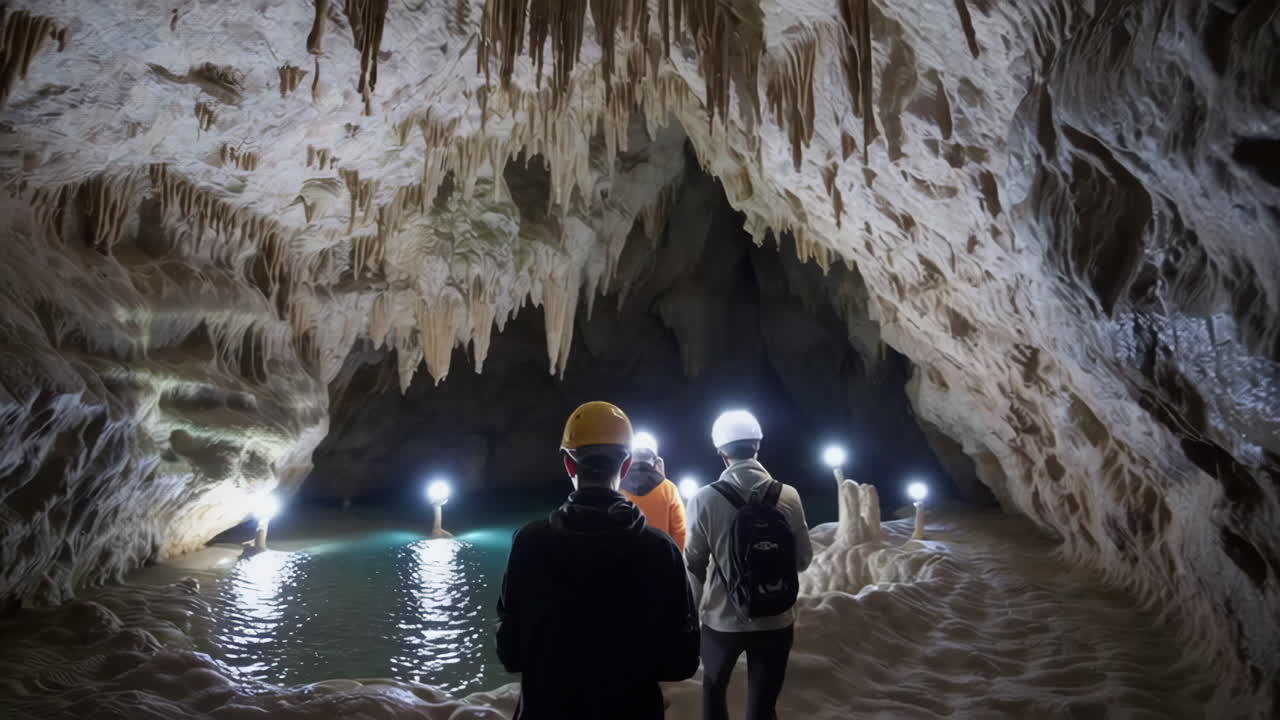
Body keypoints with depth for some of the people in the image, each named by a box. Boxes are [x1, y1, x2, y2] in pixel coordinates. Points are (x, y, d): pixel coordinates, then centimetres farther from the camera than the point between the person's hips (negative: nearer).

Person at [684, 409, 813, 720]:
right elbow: (803, 559, -1)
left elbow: (695, 564, -9)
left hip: (722, 621, -1)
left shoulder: (705, 499, -15)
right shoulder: (788, 496, -9)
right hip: (776, 622, 1)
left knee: (714, 687, 25)